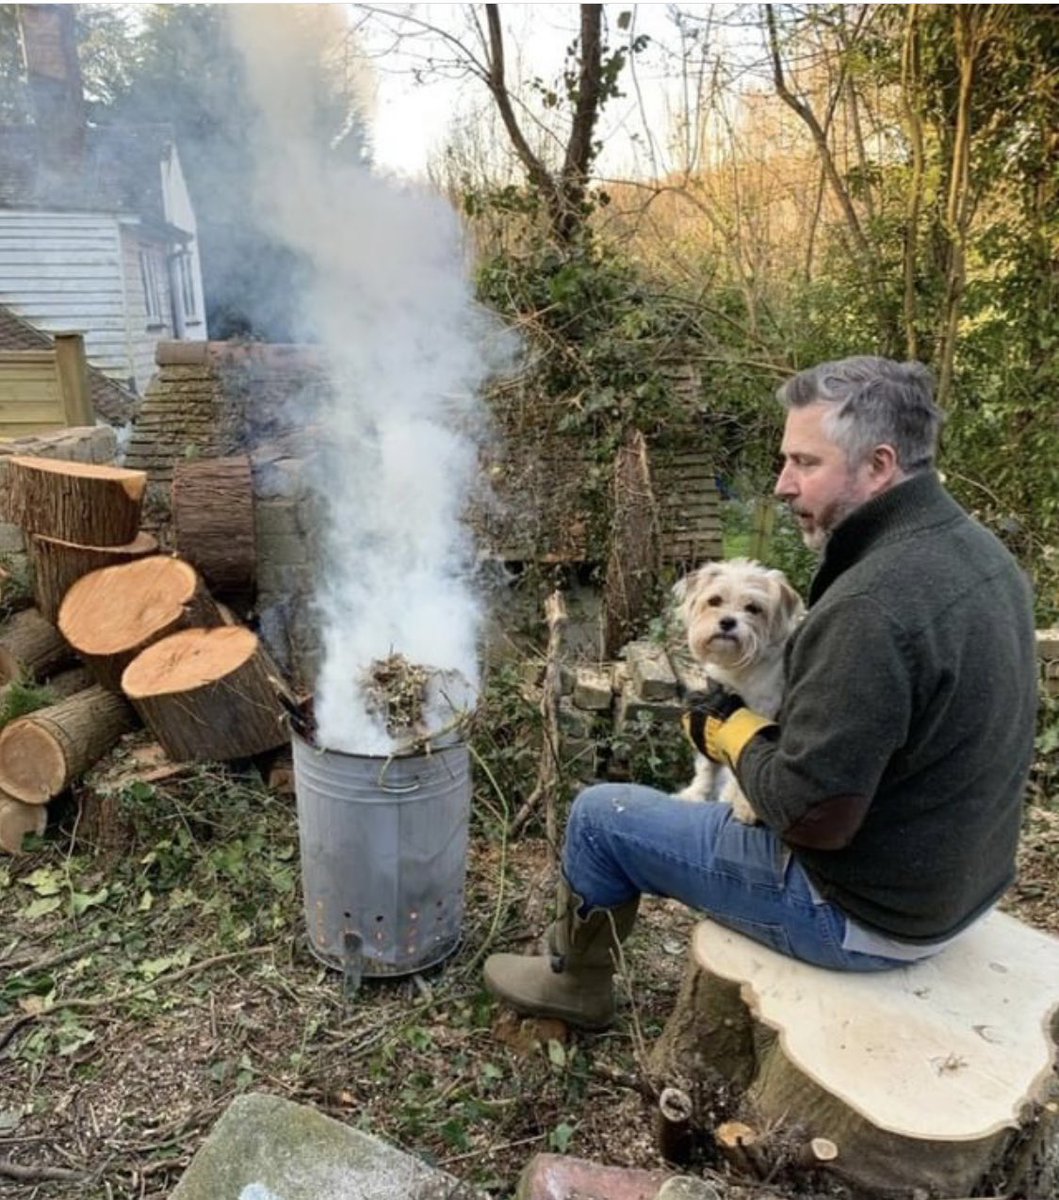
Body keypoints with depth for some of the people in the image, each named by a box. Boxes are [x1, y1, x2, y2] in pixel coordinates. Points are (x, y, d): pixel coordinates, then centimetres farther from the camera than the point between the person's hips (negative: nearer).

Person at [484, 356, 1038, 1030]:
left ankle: (576, 983, 30)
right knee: (727, 799, 31)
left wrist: (734, 730, -11)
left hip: (868, 913, -9)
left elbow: (812, 814, -29)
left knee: (601, 815, 2)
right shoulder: (979, 551, 0)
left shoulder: (870, 606, -32)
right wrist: (770, 727, 3)